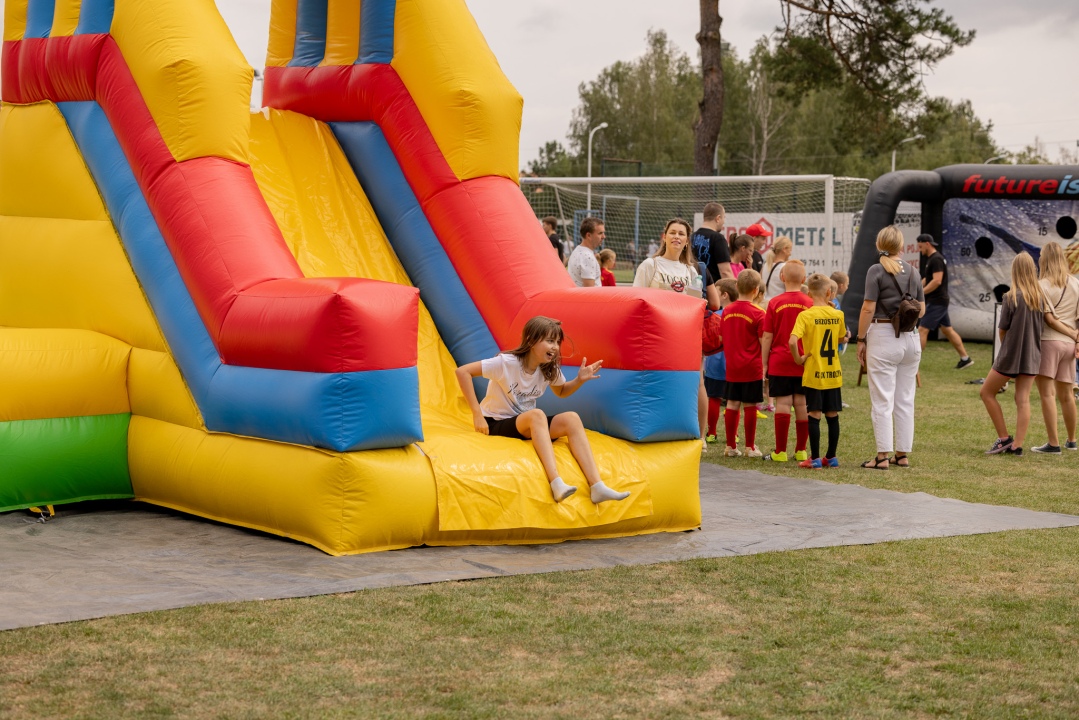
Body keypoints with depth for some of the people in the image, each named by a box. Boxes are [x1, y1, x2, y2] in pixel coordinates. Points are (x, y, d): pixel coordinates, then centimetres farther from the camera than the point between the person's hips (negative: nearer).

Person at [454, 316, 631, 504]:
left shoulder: (550, 369, -2)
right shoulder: (507, 363, -21)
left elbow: (561, 392, 18)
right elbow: (463, 372, -25)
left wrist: (580, 380, -5)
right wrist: (477, 414, -27)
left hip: (528, 425, 6)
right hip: (496, 424, -6)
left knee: (571, 419, -20)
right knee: (537, 414, -36)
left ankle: (596, 486, -30)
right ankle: (556, 484, -46)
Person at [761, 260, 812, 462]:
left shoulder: (775, 303, -4)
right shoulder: (810, 303, 0)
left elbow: (767, 337, -3)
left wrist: (764, 363, 4)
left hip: (779, 362, -2)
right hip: (804, 363, 2)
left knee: (782, 404, -1)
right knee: (802, 404, 6)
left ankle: (780, 451, 0)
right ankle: (801, 450, 11)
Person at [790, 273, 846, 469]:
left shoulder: (806, 315, -12)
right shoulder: (837, 315, 0)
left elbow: (792, 341, -25)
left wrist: (798, 358, -9)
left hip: (813, 374, -4)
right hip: (834, 374, 4)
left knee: (814, 416, 1)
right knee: (832, 415, 11)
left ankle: (815, 458, 3)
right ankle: (831, 457, 19)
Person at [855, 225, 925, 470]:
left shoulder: (877, 271, -8)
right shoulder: (913, 271, 8)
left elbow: (868, 308, -12)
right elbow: (921, 309, 13)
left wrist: (861, 339, -5)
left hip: (883, 336, -5)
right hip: (911, 339, 5)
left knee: (882, 400, -2)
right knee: (905, 400, 11)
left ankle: (883, 456, -3)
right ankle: (902, 454, 15)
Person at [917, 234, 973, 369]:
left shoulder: (936, 259, -16)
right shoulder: (931, 259, 15)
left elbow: (936, 281, -25)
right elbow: (927, 279, 22)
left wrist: (920, 292, -21)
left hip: (937, 302, -11)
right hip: (938, 301, 11)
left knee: (923, 330, -10)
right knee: (947, 330, 15)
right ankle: (965, 358, 20)